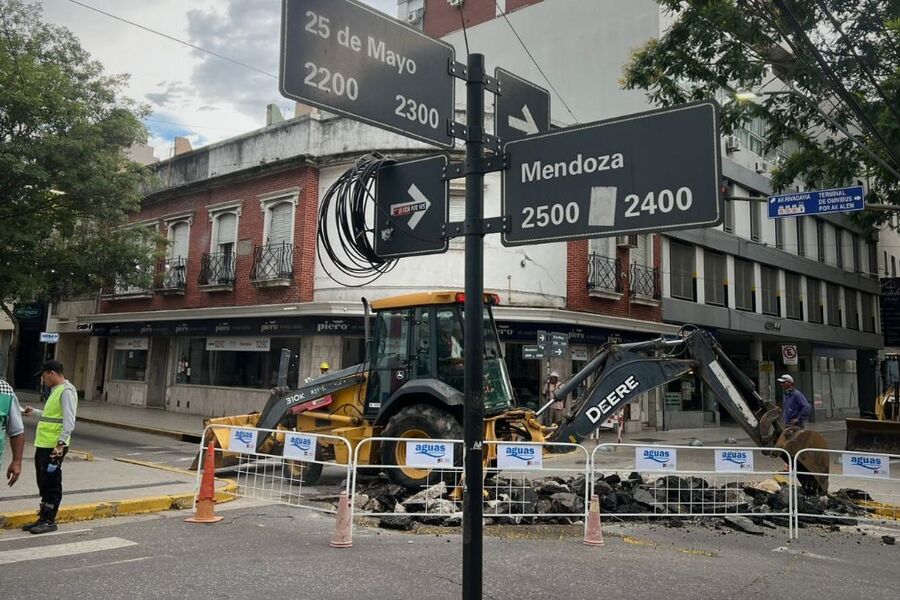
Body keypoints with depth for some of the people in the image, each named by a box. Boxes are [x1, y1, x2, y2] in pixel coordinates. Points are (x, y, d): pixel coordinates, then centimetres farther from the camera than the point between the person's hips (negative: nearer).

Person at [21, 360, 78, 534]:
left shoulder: (67, 391, -14)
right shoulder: (55, 390, 18)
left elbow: (69, 421, -21)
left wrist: (60, 444, -26)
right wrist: (34, 412, 34)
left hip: (54, 447, -10)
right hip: (43, 445, 10)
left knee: (52, 484, -1)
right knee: (43, 484, 15)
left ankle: (49, 521, 7)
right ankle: (43, 518, 24)